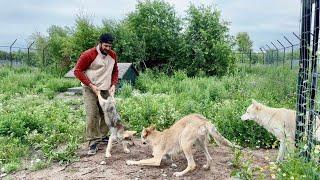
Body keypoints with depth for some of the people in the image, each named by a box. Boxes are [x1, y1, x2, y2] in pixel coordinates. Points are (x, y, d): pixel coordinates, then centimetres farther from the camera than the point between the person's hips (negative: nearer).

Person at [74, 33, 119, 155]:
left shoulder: (113, 55, 4)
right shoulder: (88, 55, -13)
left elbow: (115, 71, 16)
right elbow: (77, 71, -11)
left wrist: (113, 84, 1)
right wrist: (91, 85, -16)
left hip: (106, 90, 5)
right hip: (91, 90, -5)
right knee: (92, 115, -9)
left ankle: (102, 136, 25)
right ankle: (94, 142, 0)